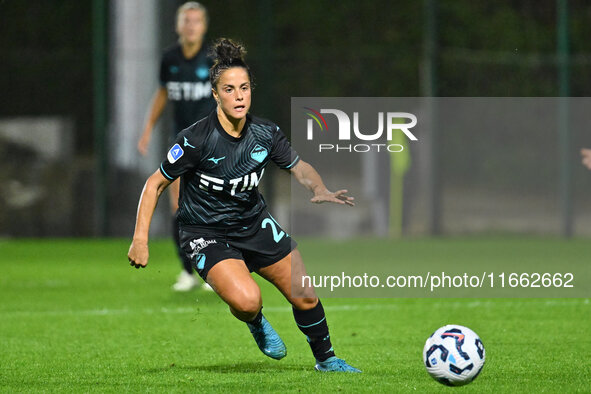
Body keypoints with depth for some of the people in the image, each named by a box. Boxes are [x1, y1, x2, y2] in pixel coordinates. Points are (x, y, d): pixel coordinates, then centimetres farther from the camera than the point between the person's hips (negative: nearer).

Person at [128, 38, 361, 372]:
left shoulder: (266, 133, -10)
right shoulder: (197, 140, -24)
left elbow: (299, 166, 7)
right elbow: (156, 184, -13)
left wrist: (320, 190, -14)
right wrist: (140, 240, -17)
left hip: (255, 224, 5)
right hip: (206, 233, -5)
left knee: (305, 296, 4)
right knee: (247, 300, -28)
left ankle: (326, 359, 31)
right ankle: (256, 323, 10)